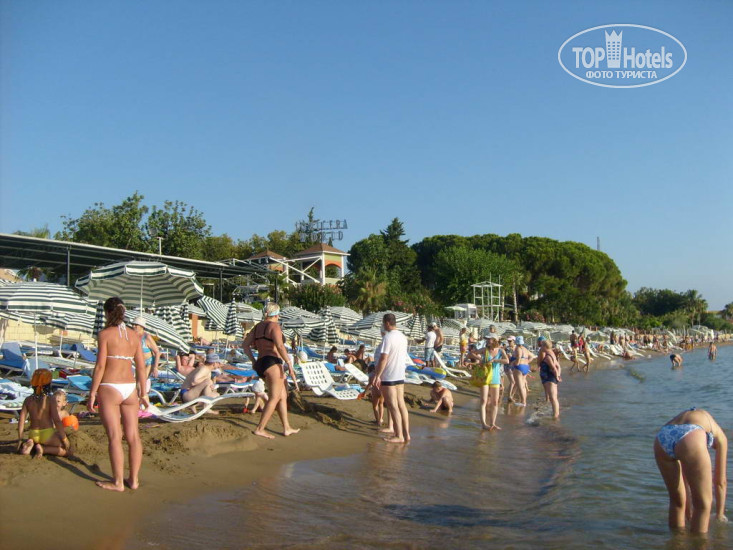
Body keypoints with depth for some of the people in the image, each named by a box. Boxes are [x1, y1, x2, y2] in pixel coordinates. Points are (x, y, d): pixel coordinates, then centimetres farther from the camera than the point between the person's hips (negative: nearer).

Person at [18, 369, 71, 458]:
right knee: (68, 451, 5)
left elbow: (21, 420, 3)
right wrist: (64, 439, -9)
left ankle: (30, 443, 3)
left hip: (33, 436, 6)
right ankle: (43, 449, -11)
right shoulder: (50, 399, -12)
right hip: (48, 435, -6)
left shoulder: (28, 400, 2)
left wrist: (20, 440, 12)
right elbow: (57, 420, -16)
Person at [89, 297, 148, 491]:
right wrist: (143, 393, 14)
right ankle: (134, 479, 16)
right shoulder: (134, 335, 7)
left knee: (115, 437, 0)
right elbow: (141, 367, 7)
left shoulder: (105, 334, -5)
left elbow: (100, 366, -9)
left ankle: (118, 482, 6)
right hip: (130, 388, 5)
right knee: (133, 436, 8)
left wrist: (92, 393, -4)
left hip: (109, 388, -4)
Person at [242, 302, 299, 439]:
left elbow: (245, 345, 17)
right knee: (274, 398, -6)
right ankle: (260, 429, -9)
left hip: (260, 364, 9)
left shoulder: (258, 326, 17)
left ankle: (286, 428, 18)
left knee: (283, 395, 15)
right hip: (272, 362, -9)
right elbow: (280, 347, -20)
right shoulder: (274, 326, -8)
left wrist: (253, 361, 19)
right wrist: (289, 364, -18)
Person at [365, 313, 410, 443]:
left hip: (388, 377, -8)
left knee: (393, 406, -2)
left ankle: (399, 435, 2)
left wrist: (376, 376, -16)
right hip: (400, 376, 8)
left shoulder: (388, 337, -17)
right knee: (401, 404, 11)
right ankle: (406, 434, 15)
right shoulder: (403, 337, 9)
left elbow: (383, 359, -21)